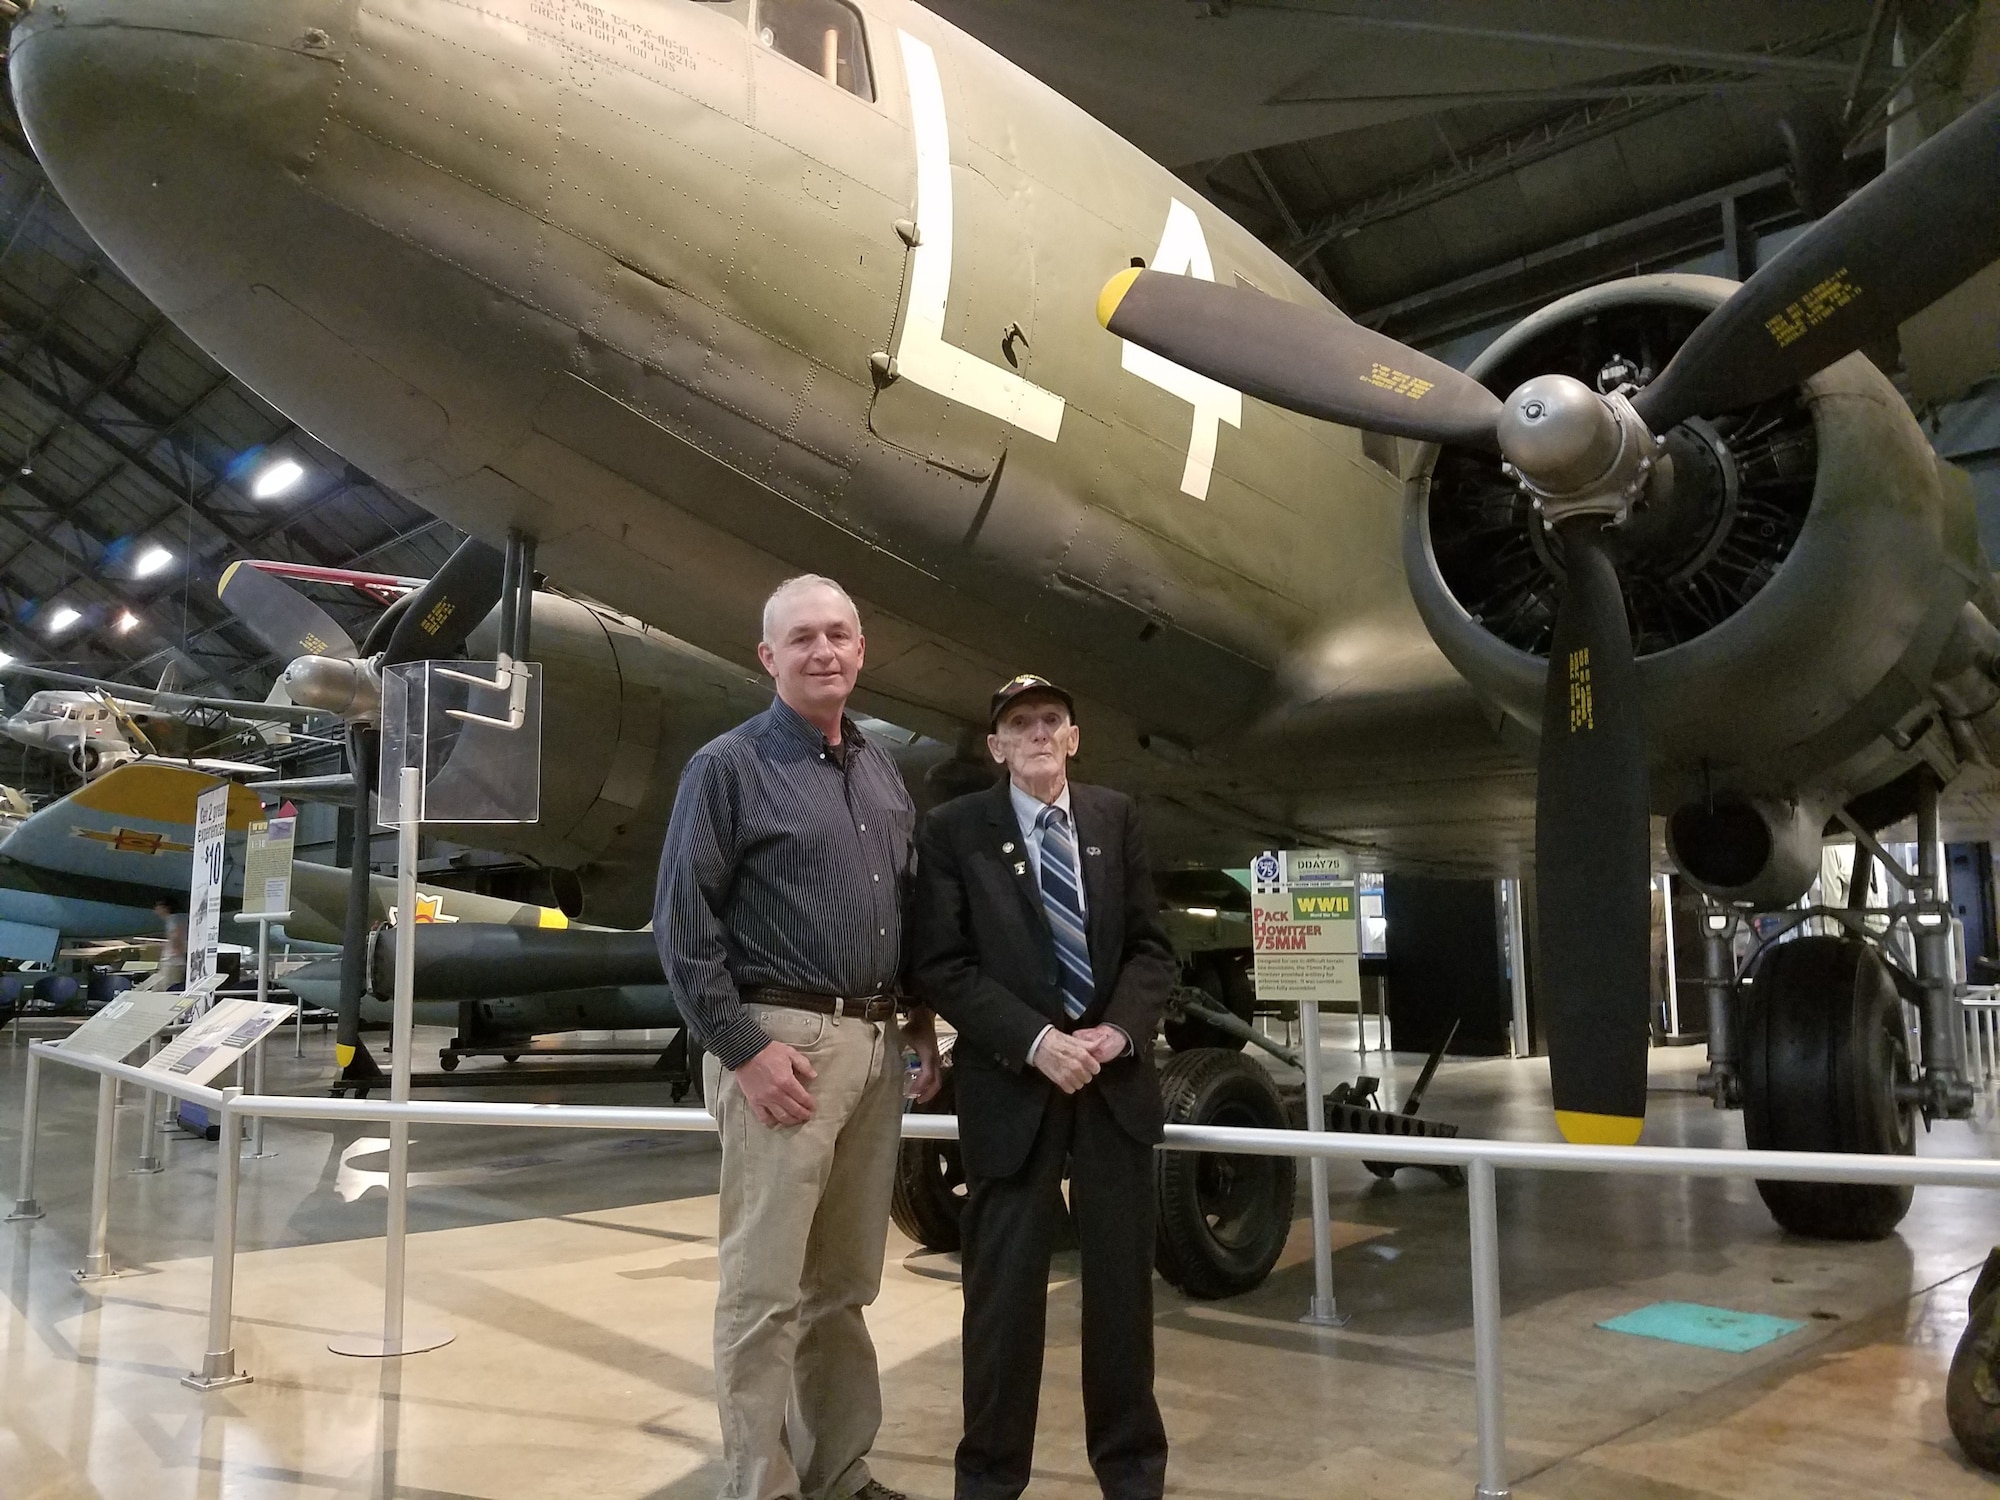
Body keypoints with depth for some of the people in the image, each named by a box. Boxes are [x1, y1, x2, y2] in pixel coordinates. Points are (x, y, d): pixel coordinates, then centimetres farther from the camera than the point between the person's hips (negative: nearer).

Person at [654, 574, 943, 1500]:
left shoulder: (882, 771, 14)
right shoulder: (728, 766, -5)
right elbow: (683, 925, -9)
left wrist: (919, 1021, 12)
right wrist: (744, 1048, -15)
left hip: (876, 1044, 7)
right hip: (782, 1039, -6)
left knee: (844, 1285, 15)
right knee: (765, 1291, 0)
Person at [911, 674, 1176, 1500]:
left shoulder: (1116, 817, 8)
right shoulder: (953, 830, -2)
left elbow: (1150, 945, 7)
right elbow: (939, 966, -7)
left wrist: (1118, 1032, -10)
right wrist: (1036, 1041, -17)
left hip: (1115, 1079, 3)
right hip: (1011, 1085, -3)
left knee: (1122, 1283, 10)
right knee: (1004, 1290, 3)